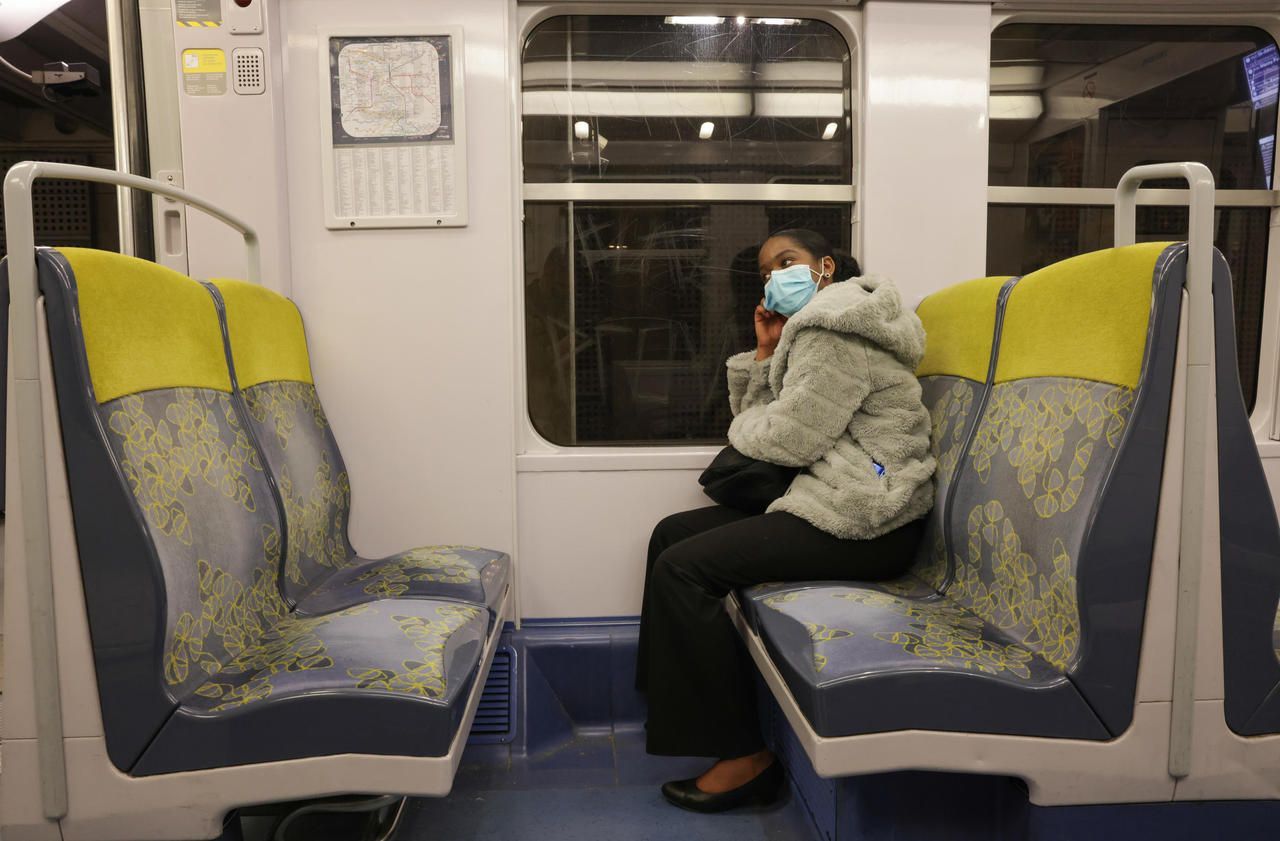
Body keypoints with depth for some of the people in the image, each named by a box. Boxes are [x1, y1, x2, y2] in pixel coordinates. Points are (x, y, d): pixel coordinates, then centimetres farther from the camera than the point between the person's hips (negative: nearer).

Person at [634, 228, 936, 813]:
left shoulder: (833, 330, -13)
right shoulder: (809, 330, 21)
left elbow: (786, 440, -19)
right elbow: (756, 424, 15)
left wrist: (745, 425, 2)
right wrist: (764, 354, 3)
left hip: (863, 522, -11)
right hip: (833, 500, 11)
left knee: (681, 568, -17)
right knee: (672, 533, 8)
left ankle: (744, 758, -10)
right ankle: (674, 698, 16)